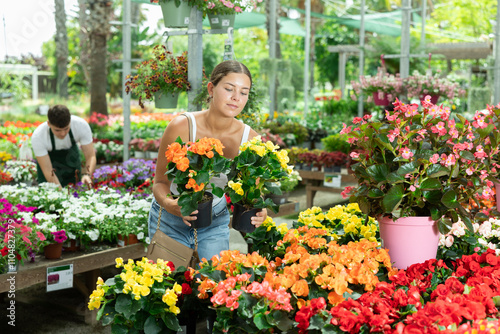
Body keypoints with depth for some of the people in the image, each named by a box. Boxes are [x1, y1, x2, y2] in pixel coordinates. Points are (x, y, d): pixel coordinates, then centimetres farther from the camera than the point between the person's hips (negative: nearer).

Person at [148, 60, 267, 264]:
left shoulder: (249, 139, -16)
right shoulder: (181, 127, -23)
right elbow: (160, 182, -14)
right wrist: (170, 205, -35)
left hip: (215, 223, 2)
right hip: (171, 222, -2)